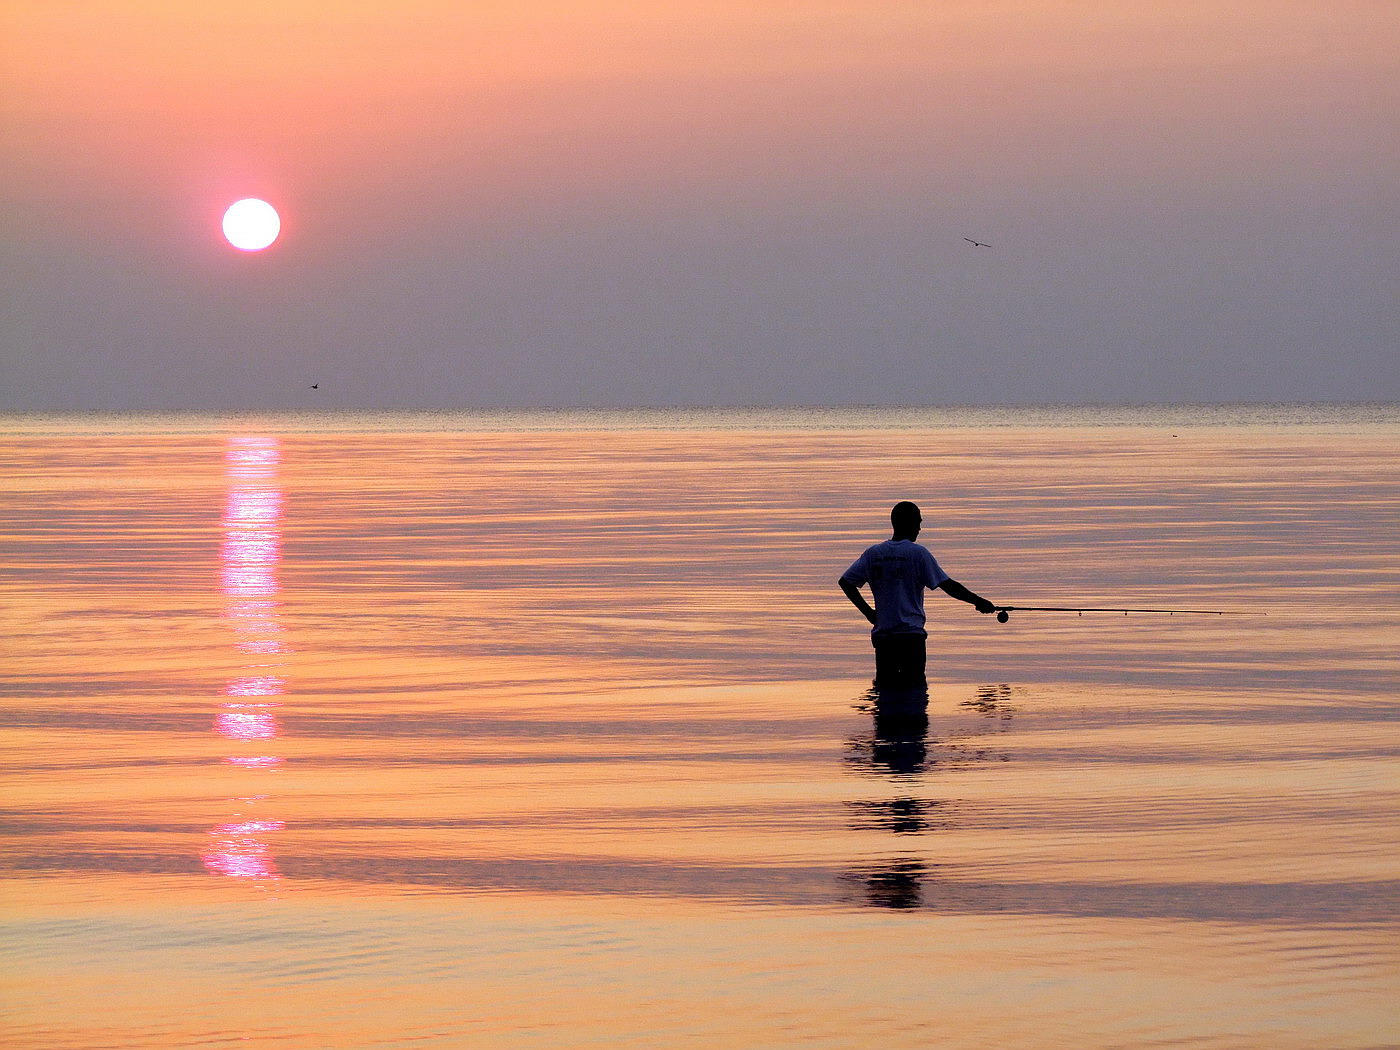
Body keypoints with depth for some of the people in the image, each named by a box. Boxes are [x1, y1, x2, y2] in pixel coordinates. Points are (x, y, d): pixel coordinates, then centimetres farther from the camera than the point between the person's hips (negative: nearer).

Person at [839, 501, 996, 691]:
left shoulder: (873, 553, 8)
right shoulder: (918, 553, -5)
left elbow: (845, 582, 10)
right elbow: (948, 586, -5)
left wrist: (868, 612, 15)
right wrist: (979, 602, 7)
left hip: (881, 633, 4)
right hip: (911, 634, -4)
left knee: (884, 687, 6)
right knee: (913, 688, -3)